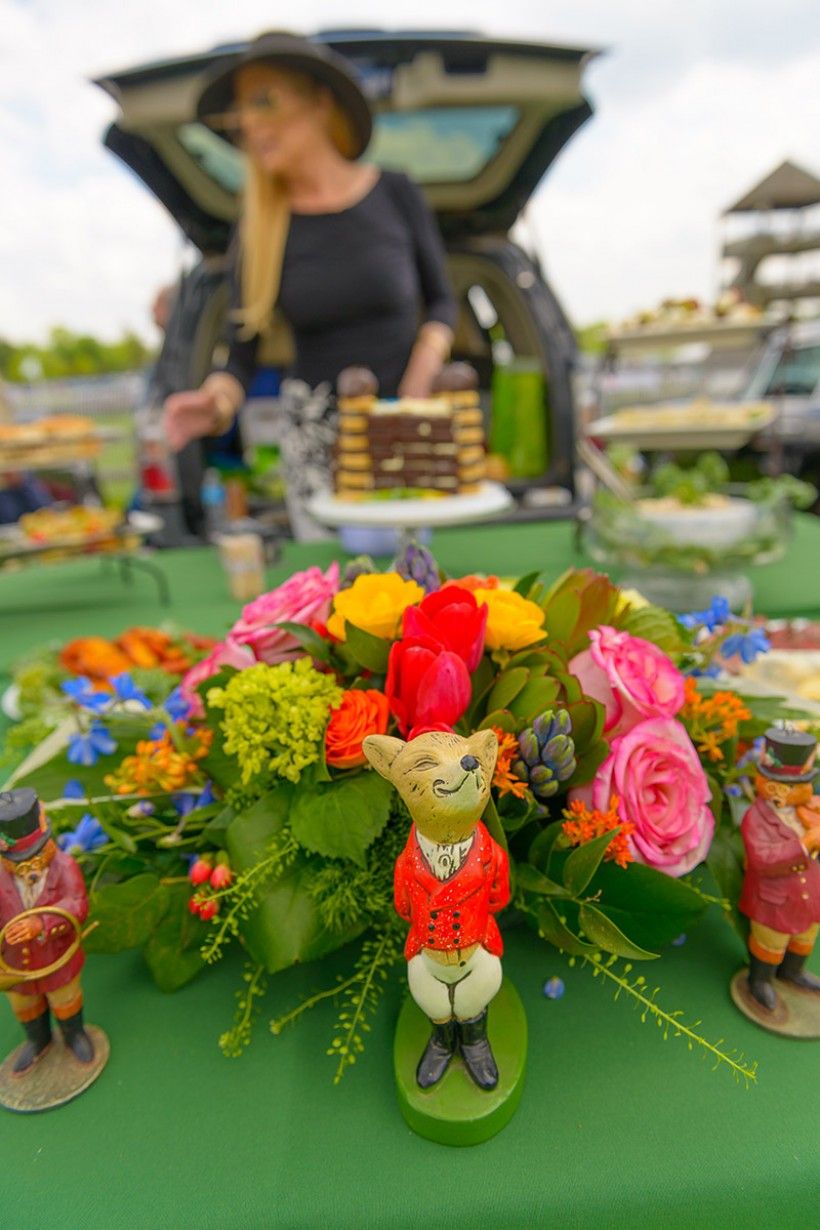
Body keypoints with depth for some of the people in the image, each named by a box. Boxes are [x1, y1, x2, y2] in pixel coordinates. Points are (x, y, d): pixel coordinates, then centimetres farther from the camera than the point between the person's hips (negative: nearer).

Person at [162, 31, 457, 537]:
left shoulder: (394, 193, 0)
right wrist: (215, 402, -21)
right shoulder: (258, 229, 2)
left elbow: (440, 299, 8)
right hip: (314, 430, 1)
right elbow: (242, 356, 1)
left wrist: (423, 372, -10)